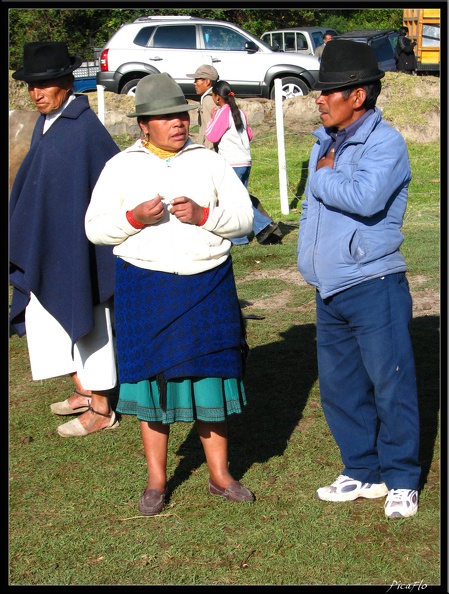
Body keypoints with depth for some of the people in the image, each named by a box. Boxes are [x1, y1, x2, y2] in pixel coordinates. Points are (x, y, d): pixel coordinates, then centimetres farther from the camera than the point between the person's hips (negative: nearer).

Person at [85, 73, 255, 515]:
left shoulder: (209, 161, 7)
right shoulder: (121, 167, 4)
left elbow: (244, 215, 3)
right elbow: (95, 228, 2)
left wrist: (203, 215, -16)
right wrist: (135, 218, -16)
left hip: (209, 284, 1)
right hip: (146, 286, -1)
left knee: (210, 375, 4)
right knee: (152, 377, 4)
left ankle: (219, 475, 18)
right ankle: (156, 482, 17)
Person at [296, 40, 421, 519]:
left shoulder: (384, 142, -13)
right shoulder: (325, 142, 12)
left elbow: (366, 198, -31)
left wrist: (324, 178, -14)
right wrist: (309, 258, 14)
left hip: (374, 287, -8)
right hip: (329, 291, 8)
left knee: (391, 386, 0)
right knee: (339, 387, 14)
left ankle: (401, 480, 15)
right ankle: (363, 472, 28)